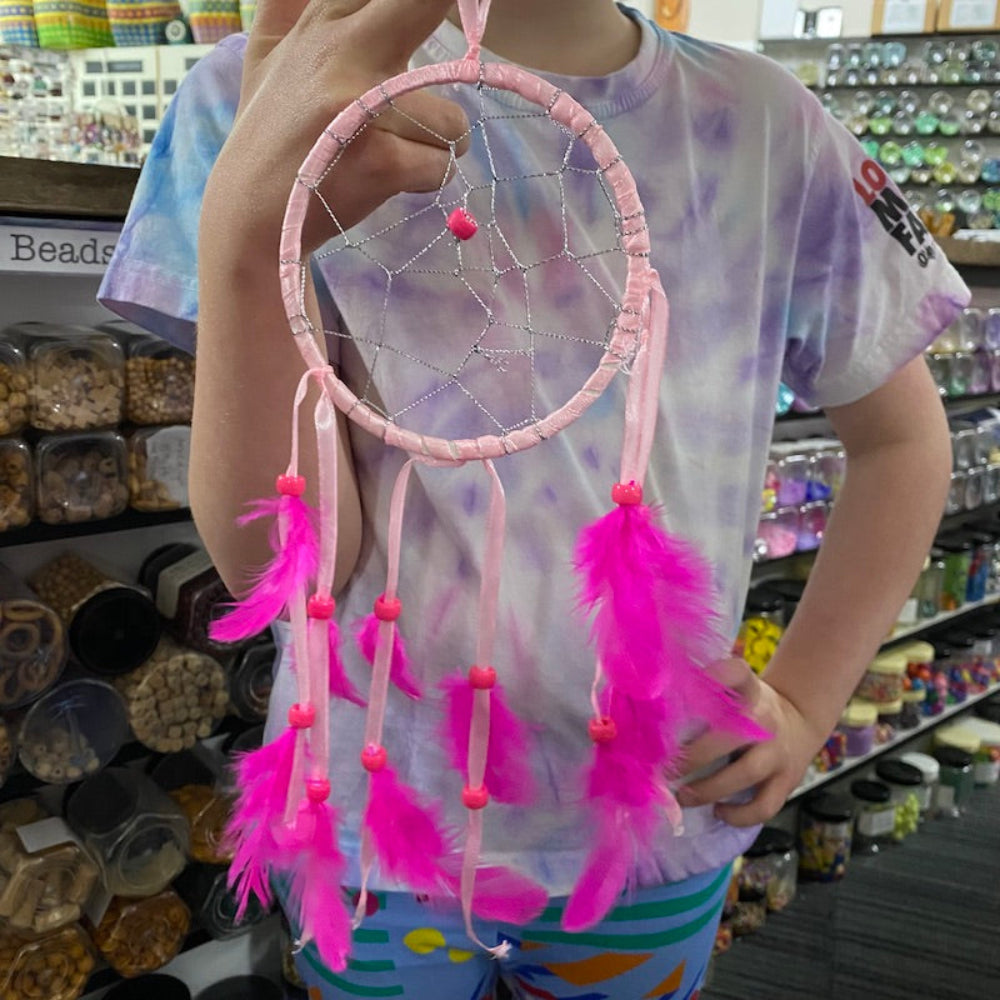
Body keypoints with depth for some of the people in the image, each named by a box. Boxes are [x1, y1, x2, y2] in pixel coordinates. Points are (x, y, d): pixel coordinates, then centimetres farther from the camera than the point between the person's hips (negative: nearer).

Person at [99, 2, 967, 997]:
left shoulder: (765, 130, -9)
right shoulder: (266, 105, -13)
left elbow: (903, 437, 4)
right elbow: (281, 566, -19)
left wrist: (803, 704, -4)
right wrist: (245, 235, -34)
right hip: (371, 821, 0)